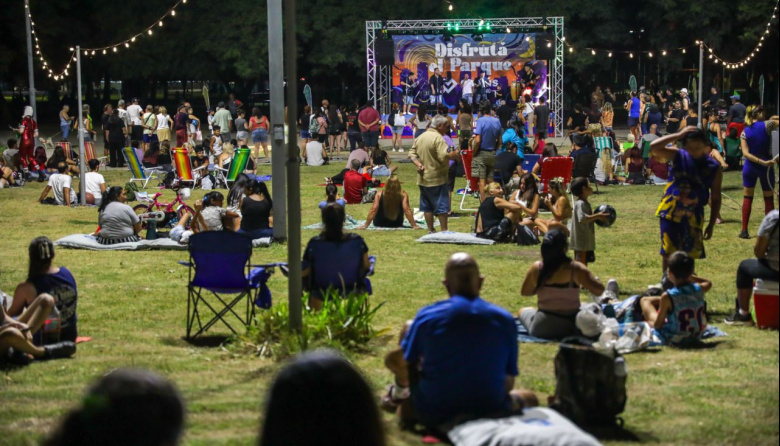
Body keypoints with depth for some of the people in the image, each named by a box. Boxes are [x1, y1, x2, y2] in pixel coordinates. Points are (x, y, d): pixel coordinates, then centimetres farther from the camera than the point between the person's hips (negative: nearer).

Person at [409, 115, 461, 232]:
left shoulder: (420, 137, 11)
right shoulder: (438, 138, -16)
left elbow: (411, 154, 10)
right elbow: (443, 156, -24)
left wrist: (418, 164, -1)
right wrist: (453, 154, -7)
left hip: (423, 178, 8)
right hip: (437, 178, -8)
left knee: (427, 205, 11)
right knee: (442, 205, -1)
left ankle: (430, 230, 15)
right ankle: (444, 230, 1)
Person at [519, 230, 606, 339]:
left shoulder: (536, 268, -9)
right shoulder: (575, 268, -17)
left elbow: (524, 292, 5)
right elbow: (599, 290, -18)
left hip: (541, 329, -1)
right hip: (571, 327, 1)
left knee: (523, 311, 32)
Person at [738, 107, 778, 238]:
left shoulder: (744, 132, -3)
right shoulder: (766, 125, -12)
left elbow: (745, 153, -11)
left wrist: (762, 162, -14)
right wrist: (772, 126, 6)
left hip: (750, 167, 2)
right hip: (766, 168, -2)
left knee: (747, 198, 11)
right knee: (768, 199, 10)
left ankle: (744, 230, 7)